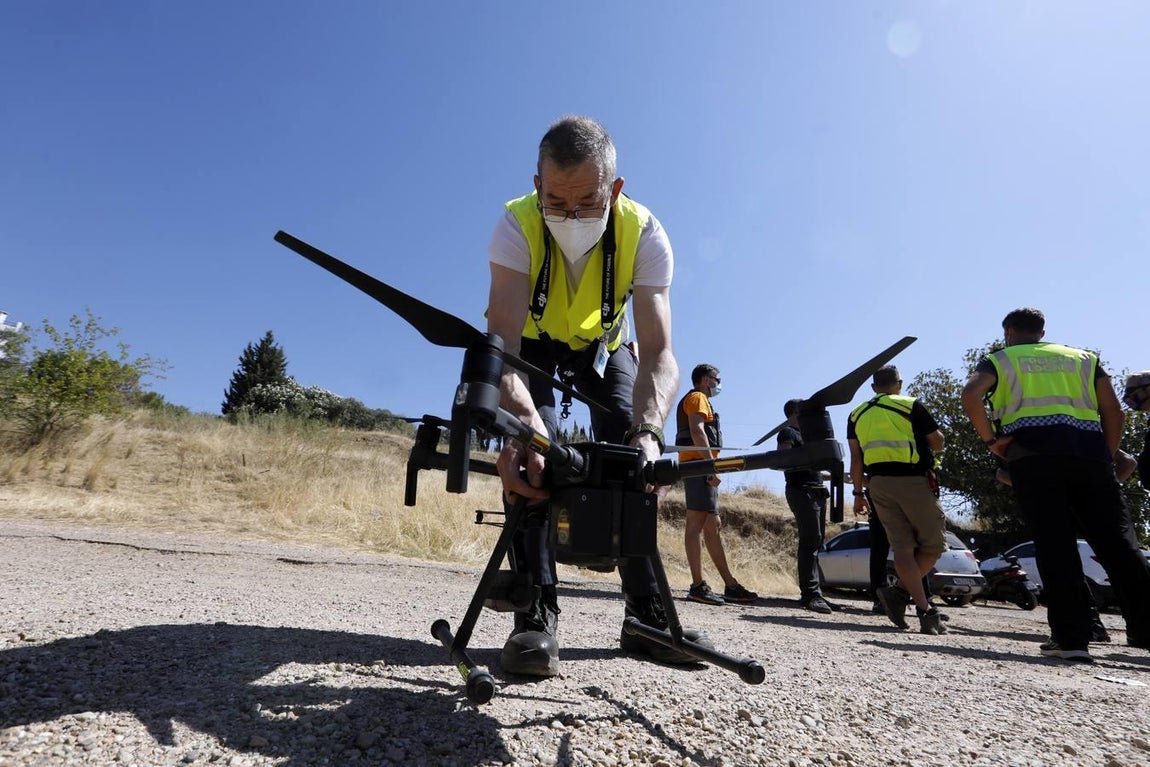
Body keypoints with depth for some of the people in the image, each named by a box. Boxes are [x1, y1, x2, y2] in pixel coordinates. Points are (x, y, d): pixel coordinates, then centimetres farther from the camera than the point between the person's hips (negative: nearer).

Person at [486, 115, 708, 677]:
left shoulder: (644, 233, -31)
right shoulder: (517, 224, -33)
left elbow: (659, 352, -38)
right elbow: (503, 339, -45)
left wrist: (647, 430, -57)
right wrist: (521, 418, -65)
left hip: (604, 344, 1)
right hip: (533, 343, -1)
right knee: (531, 453, -24)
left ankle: (647, 613, 0)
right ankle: (536, 610, -13)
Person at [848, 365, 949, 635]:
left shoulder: (857, 414, 12)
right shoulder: (912, 406, -1)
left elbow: (856, 458, 10)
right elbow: (937, 442, 3)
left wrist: (858, 493, 15)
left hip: (878, 483, 5)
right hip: (912, 480, -4)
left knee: (902, 547, 5)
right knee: (933, 545, 6)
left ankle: (924, 609, -1)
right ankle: (901, 592, -6)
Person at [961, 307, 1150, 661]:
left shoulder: (998, 360, 15)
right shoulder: (1084, 358, 26)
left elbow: (971, 395, -7)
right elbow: (1114, 412, 14)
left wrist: (990, 439, 0)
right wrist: (1106, 458, 18)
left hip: (1033, 455, -3)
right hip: (1089, 452, 3)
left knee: (1054, 545, -5)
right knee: (1117, 541, 3)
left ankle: (1071, 638, -8)